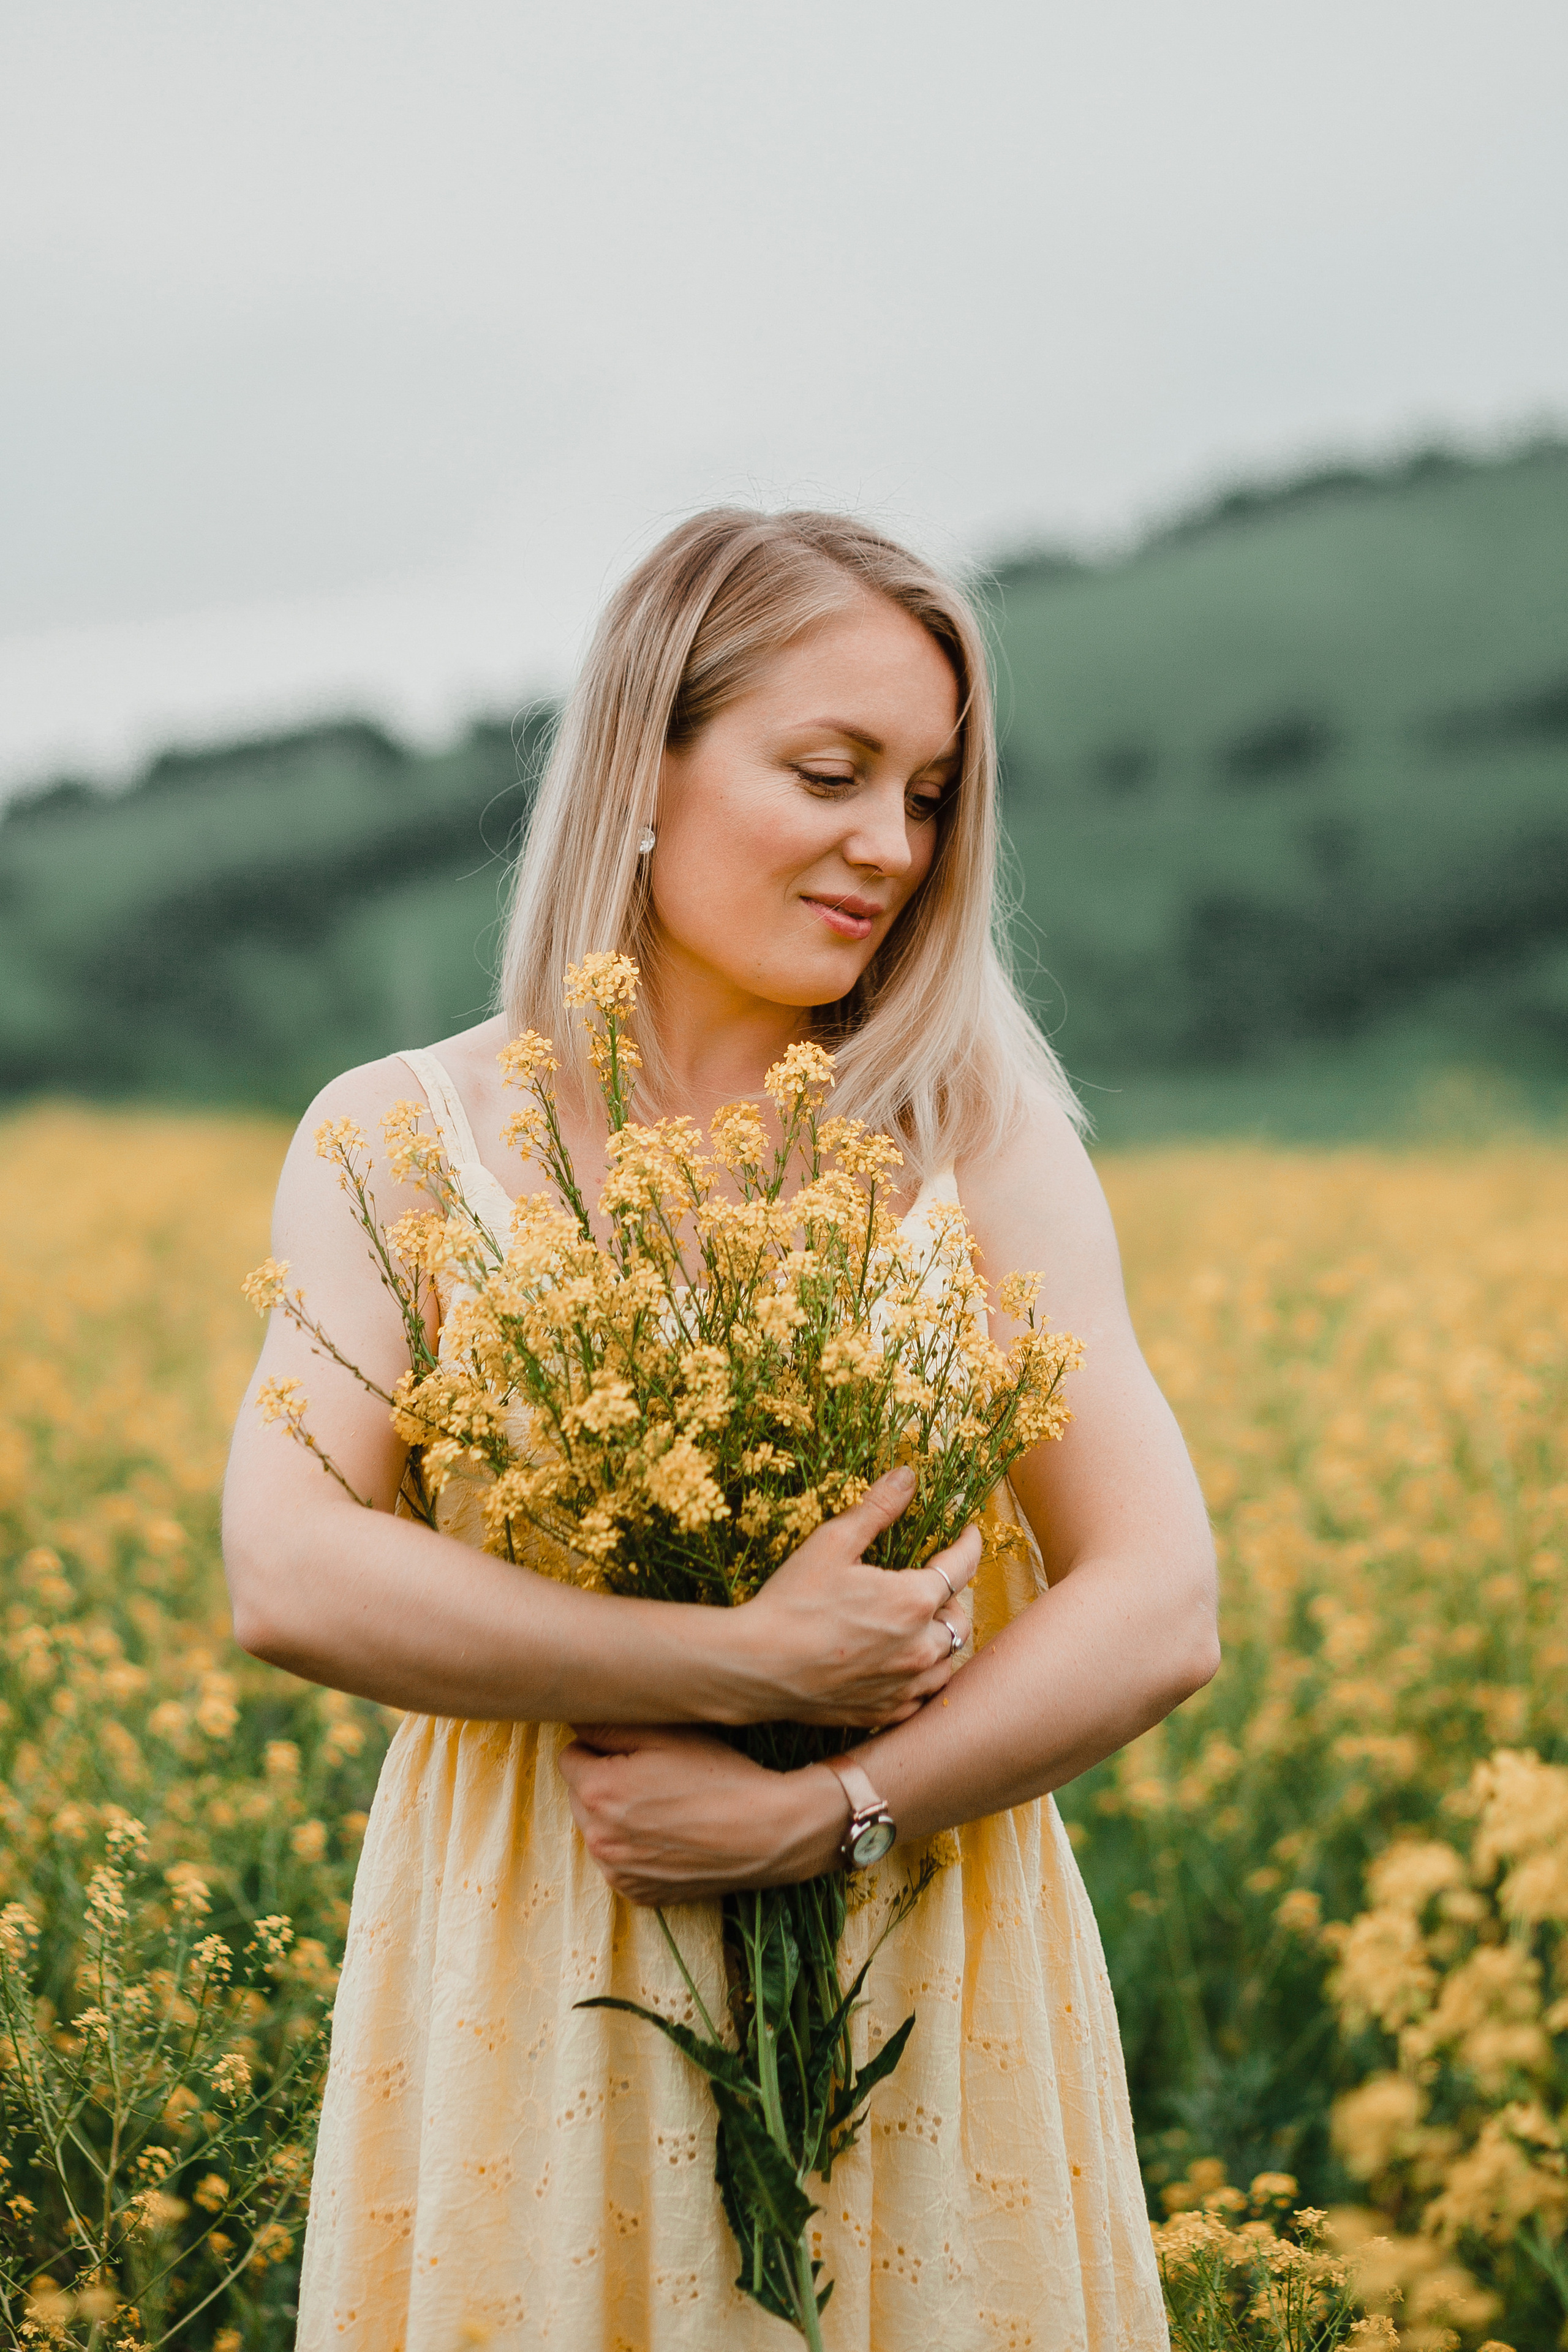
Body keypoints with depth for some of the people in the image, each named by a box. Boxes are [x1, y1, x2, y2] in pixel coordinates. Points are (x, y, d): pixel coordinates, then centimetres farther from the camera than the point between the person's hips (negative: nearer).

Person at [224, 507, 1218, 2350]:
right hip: (529, 1991, -1)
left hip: (925, 1987, 1)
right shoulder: (401, 1136, 0)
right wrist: (752, 1666, -20)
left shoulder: (984, 1137, 1)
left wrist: (821, 1809, -18)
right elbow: (289, 1576, -14)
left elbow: (1161, 1610, -6)